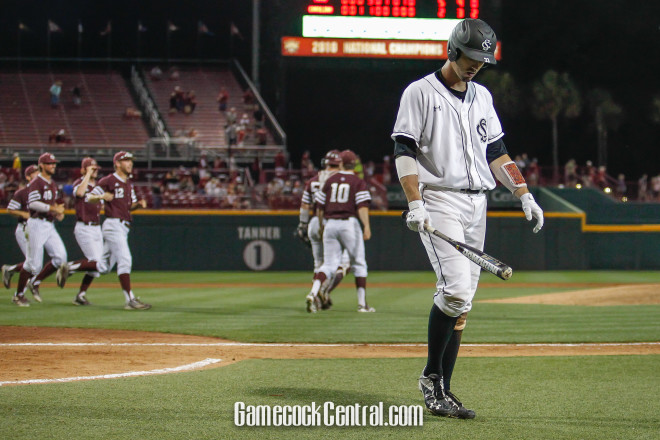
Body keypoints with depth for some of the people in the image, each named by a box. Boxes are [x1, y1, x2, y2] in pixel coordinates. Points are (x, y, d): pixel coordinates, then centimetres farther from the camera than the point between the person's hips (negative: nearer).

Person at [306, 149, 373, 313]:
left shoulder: (330, 180, 10)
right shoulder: (358, 183, 0)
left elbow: (320, 207, 12)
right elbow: (362, 207, -14)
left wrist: (321, 227, 24)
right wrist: (367, 226, -21)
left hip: (330, 224, 3)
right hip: (349, 224, -3)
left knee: (329, 264, 6)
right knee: (359, 264, 8)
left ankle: (313, 293, -18)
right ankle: (362, 304, 8)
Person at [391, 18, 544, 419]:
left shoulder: (482, 96, 17)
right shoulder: (420, 93, -2)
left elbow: (496, 152, 18)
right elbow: (404, 150, -8)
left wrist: (523, 194, 5)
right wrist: (415, 204, -20)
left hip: (477, 205, 6)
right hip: (439, 202, -6)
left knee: (462, 300, 3)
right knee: (456, 289, -21)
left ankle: (442, 391, 6)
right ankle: (432, 377, -6)